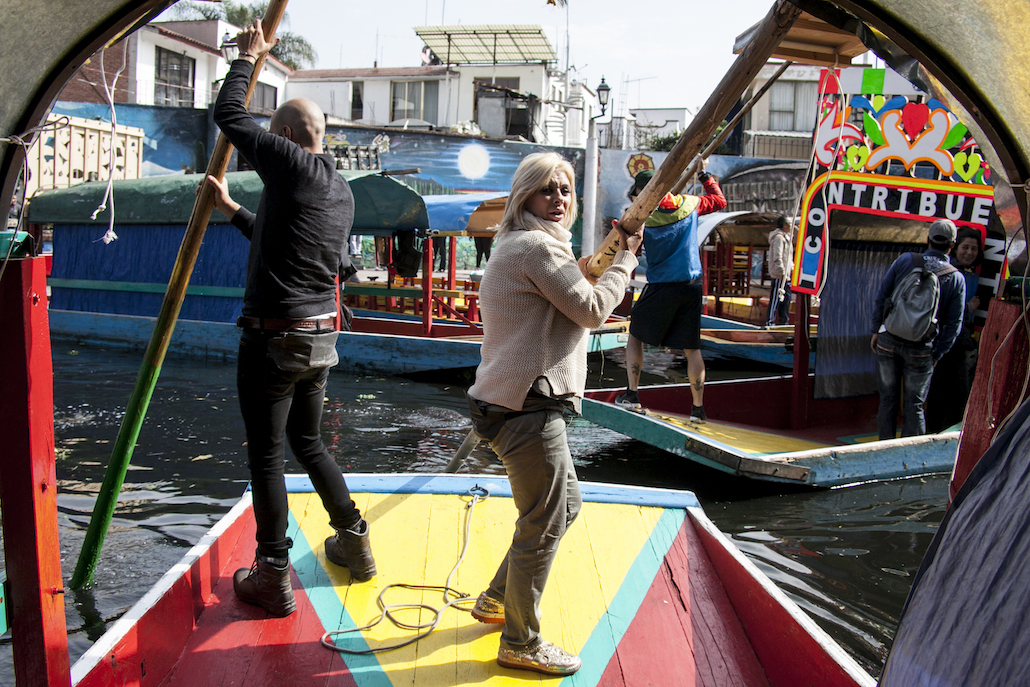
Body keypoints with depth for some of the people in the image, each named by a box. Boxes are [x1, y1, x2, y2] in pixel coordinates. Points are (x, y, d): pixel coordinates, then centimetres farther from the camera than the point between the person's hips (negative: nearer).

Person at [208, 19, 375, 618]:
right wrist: (235, 211, 33)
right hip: (321, 339, 8)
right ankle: (355, 541, 29)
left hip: (274, 340, -8)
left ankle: (273, 578, 9)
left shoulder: (292, 165, -12)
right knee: (308, 442, 22)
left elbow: (229, 114, -2)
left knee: (267, 456, 2)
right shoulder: (342, 190, 14)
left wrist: (248, 57, 12)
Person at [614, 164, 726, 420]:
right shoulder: (689, 204, 3)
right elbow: (719, 201, 20)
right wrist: (705, 175, 27)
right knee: (692, 348, 7)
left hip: (660, 288, -3)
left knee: (635, 336, 15)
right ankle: (698, 407, 8)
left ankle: (632, 394, 11)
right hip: (692, 287, 3)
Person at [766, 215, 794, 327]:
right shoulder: (778, 238, -15)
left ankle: (784, 321, 22)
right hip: (779, 275, -10)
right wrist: (782, 273, -23)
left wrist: (792, 267, 16)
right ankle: (770, 322, -4)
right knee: (775, 300, -7)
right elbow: (777, 258, -22)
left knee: (786, 298, 14)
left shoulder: (785, 237, 17)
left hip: (786, 275, 10)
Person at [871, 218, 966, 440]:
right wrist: (936, 355, 9)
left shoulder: (905, 260, -1)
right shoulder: (957, 279, 0)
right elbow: (953, 324, 1)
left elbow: (881, 297, -1)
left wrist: (876, 331, 8)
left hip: (888, 340, 0)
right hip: (921, 348, 0)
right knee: (914, 405, 9)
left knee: (887, 399, 11)